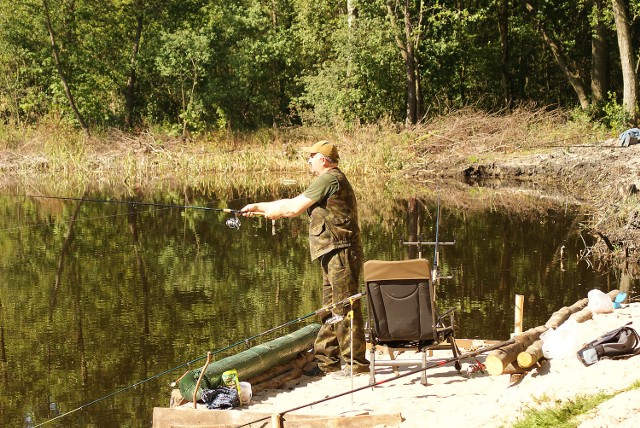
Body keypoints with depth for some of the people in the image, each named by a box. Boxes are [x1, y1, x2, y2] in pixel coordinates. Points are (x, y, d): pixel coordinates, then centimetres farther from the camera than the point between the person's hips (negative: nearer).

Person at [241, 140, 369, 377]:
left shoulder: (330, 179, -10)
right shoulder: (331, 180, 24)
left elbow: (295, 208, -10)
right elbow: (293, 202, 27)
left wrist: (274, 212, 10)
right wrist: (257, 207, 25)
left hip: (341, 253, -11)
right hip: (334, 254, 11)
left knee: (344, 308, -9)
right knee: (331, 309, 13)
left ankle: (356, 363, -8)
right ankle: (327, 361, 17)